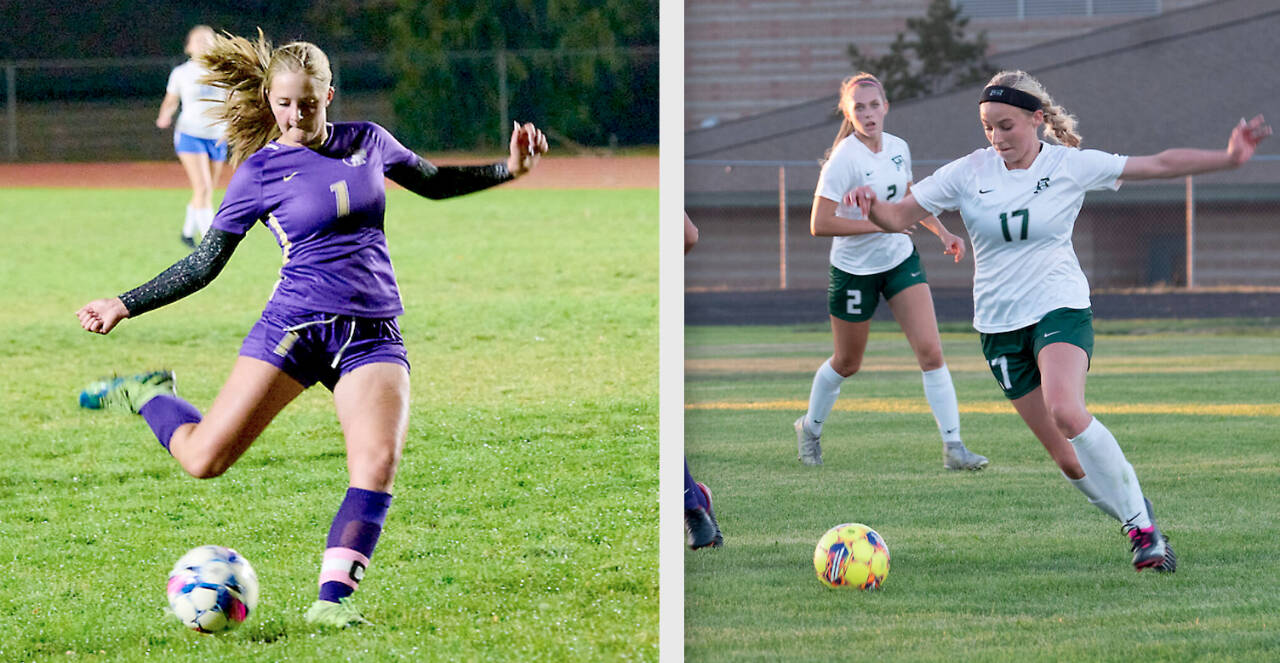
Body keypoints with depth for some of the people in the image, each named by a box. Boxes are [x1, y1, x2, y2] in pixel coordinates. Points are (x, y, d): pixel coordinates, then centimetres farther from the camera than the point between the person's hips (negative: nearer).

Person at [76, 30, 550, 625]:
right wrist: (125, 305, -1)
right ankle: (147, 396, 24)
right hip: (294, 325, -2)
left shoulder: (367, 142, 10)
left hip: (372, 334, 2)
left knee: (377, 462, -23)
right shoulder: (259, 172, 1)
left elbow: (433, 182, 28)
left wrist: (509, 169, 16)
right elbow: (204, 264, 6)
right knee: (203, 459, -8)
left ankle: (333, 598, -20)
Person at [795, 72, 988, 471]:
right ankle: (810, 429, 39)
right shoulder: (844, 159, -21)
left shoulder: (898, 149, -1)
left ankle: (954, 447, -7)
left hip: (901, 259, 5)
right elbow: (819, 224, -26)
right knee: (847, 364, 11)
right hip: (855, 269, -5)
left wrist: (942, 232, 8)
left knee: (930, 350, -9)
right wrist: (880, 223, -24)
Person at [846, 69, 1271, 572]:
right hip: (999, 325, 3)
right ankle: (1139, 526, 17)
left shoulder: (1071, 165, -5)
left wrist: (1228, 157, -10)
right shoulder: (969, 172, -2)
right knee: (1065, 455, 0)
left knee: (1066, 413, -31)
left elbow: (1159, 165, -2)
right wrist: (872, 205, -23)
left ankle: (1140, 521, -21)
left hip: (1060, 308, -3)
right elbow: (899, 216, 0)